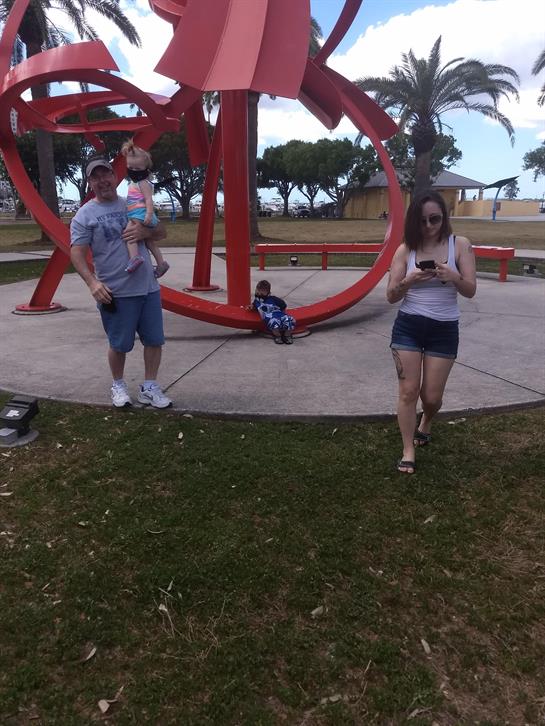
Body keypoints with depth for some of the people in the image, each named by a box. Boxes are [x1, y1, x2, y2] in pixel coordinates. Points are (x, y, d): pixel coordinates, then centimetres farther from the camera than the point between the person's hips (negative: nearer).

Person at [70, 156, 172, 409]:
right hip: (115, 292, -4)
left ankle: (149, 388, 22)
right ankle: (118, 386, 30)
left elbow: (161, 232, 14)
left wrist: (145, 232, -9)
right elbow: (77, 253, -8)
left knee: (154, 340, 7)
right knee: (119, 345, 6)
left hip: (148, 287, 4)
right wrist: (92, 282, -23)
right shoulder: (85, 214, -2)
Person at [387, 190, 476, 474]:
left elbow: (470, 291, -7)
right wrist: (408, 280, -23)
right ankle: (408, 452, 13)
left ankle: (425, 424, 42)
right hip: (408, 326, 0)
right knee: (408, 391, -1)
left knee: (432, 396, 6)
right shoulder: (405, 250, -2)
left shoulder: (460, 245, -2)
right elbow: (391, 296, -3)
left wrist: (453, 276, -27)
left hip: (444, 330, 0)